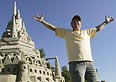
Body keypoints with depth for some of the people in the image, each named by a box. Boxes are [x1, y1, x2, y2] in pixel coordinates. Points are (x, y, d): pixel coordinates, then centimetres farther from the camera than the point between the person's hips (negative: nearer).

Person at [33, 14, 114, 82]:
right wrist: (42, 21, 20)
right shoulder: (66, 32, 22)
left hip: (90, 63, 3)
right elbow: (53, 28, 23)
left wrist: (106, 22, 50)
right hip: (75, 63, -3)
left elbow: (97, 28, 42)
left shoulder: (87, 32, 28)